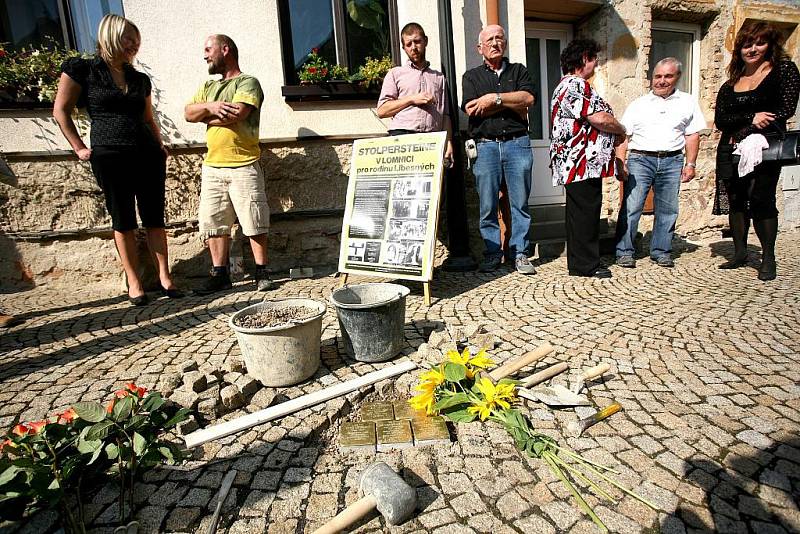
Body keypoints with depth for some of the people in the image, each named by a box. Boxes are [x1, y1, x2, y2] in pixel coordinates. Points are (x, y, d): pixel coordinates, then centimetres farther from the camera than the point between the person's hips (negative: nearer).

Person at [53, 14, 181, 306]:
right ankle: (134, 282, 12)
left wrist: (160, 147, 9)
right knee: (123, 221, 4)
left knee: (154, 218, 3)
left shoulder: (140, 79, 15)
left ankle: (165, 276, 9)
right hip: (109, 158, -3)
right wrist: (80, 148, -2)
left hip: (148, 156, 4)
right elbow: (61, 110, 3)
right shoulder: (82, 69, 2)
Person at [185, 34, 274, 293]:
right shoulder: (208, 86, 23)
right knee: (214, 223, 6)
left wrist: (205, 116, 0)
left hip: (243, 166, -6)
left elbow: (236, 114, -16)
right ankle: (220, 274, 14)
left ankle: (262, 272, 8)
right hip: (212, 165, 7)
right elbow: (188, 112, 10)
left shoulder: (247, 82, 1)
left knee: (255, 223, -2)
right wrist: (210, 106, -9)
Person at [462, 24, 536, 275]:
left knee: (520, 202, 1)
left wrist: (494, 98, -8)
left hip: (517, 143, 1)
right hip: (485, 145, 0)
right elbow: (471, 109, -4)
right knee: (487, 205, -1)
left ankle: (519, 253, 9)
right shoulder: (471, 76, 14)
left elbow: (528, 97, -2)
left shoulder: (518, 71, 18)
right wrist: (512, 104, -2)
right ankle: (492, 254, 9)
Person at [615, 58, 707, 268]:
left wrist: (690, 164, 4)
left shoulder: (688, 102, 14)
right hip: (640, 159, -2)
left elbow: (692, 135, 12)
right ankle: (624, 252, -3)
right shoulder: (638, 104, 9)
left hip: (672, 162, 2)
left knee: (668, 209, 5)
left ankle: (661, 251, 16)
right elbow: (623, 137, 3)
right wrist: (621, 164, -8)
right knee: (631, 207, -9)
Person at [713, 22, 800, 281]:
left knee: (761, 198, -10)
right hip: (730, 150, 4)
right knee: (735, 199, 4)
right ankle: (740, 254, 14)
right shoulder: (729, 86, 13)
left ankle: (768, 259, -1)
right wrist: (751, 118, -16)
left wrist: (747, 132, -12)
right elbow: (720, 120, 1)